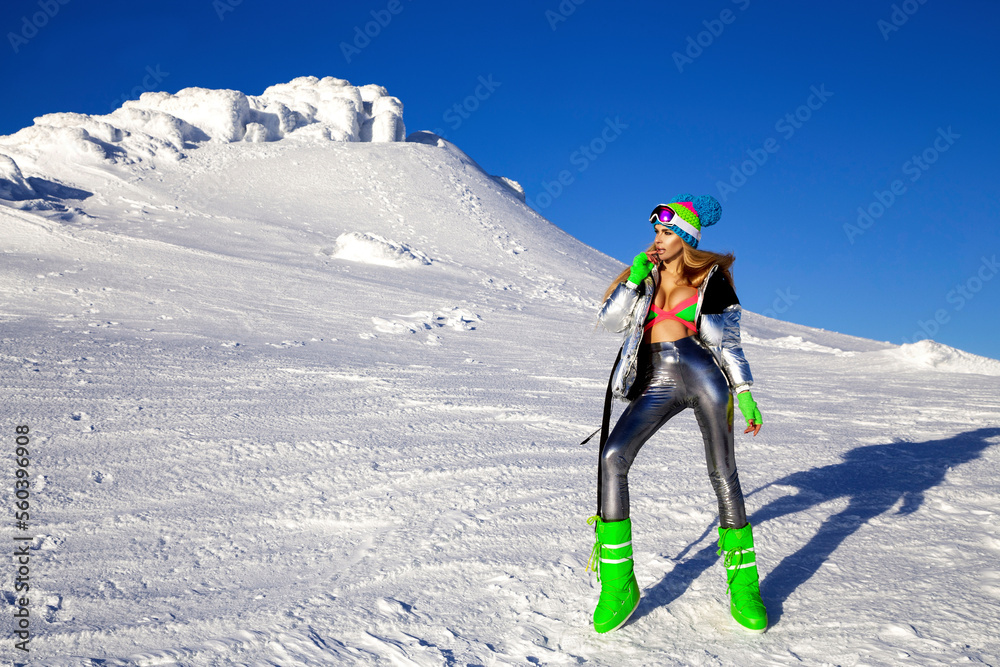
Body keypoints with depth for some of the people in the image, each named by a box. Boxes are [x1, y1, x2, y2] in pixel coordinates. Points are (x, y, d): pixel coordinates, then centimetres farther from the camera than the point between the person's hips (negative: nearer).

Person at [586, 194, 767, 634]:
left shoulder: (711, 280, 8)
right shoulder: (645, 276, 17)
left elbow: (728, 343, 8)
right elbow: (609, 322, 6)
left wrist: (744, 393, -1)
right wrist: (634, 278, -3)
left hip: (702, 373, -2)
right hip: (656, 382, 2)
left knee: (723, 475, -3)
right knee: (612, 457, -18)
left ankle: (742, 583, 13)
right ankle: (617, 582, -12)